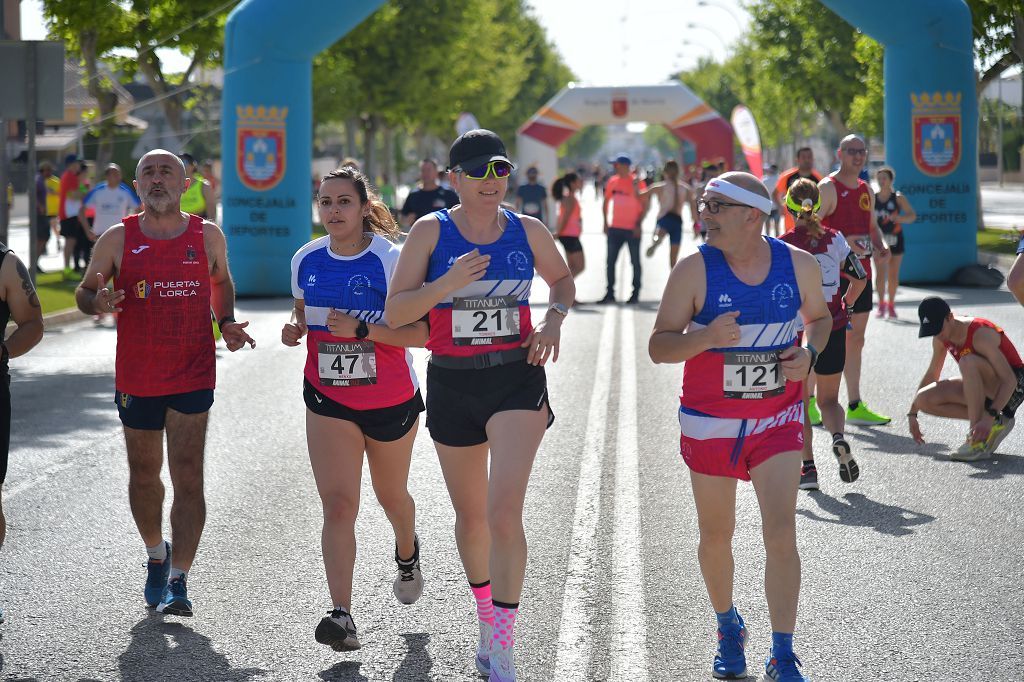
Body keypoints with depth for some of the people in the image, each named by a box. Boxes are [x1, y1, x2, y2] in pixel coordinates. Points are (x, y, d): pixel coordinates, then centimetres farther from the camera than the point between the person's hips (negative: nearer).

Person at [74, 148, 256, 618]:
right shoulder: (117, 240, -1)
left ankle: (178, 581, -9)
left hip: (193, 375, -1)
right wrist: (96, 302, -16)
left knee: (187, 477, -10)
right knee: (144, 476, 14)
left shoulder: (207, 236, 2)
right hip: (136, 378, 1)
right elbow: (85, 290, 8)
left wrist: (227, 322, 1)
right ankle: (157, 556, 39)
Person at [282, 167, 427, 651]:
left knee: (391, 495, 20)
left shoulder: (392, 260, -15)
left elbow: (423, 333, -19)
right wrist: (295, 329, -6)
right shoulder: (306, 260, -1)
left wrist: (361, 329, -30)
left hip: (391, 400, -2)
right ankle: (342, 616, -20)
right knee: (337, 502, -14)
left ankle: (407, 553, 55)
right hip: (328, 400, 2)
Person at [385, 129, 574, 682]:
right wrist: (448, 284, -22)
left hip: (517, 380, -1)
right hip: (452, 383, 1)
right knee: (471, 513, 14)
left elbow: (562, 278, 22)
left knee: (504, 511, -16)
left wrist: (553, 319, 2)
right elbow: (394, 313, -7)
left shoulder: (528, 232, 3)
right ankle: (486, 614, 39)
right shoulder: (430, 232, -3)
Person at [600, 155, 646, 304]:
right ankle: (610, 293, 10)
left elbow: (644, 205, -6)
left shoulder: (636, 181, -8)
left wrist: (639, 225, -12)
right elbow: (606, 203, 14)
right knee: (610, 261, 3)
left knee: (635, 261, 4)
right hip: (615, 229, 5)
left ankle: (635, 294, 11)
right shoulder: (612, 181, 6)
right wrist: (606, 223, 7)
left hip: (632, 230, -5)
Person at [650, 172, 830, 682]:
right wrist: (705, 339, -29)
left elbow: (819, 317, 14)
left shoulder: (799, 265, -6)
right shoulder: (694, 270, -12)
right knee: (716, 537, 13)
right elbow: (658, 347, -9)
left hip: (778, 420, 0)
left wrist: (809, 352, -7)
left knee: (781, 537, -10)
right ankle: (728, 629, 39)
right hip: (710, 423, 0)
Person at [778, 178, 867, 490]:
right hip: (834, 331, 2)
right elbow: (859, 280, 6)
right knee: (828, 400, 16)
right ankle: (838, 437, -16)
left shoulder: (783, 245, -11)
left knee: (800, 402, 14)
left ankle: (807, 467, 7)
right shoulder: (835, 239, -1)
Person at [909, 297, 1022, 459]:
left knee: (968, 362, -36)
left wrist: (989, 417, -44)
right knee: (924, 400, -8)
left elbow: (1010, 380, -33)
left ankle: (976, 441, -31)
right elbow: (931, 375, 14)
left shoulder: (980, 334, -27)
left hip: (1013, 387, -8)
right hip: (986, 390, 8)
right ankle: (996, 423, -6)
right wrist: (912, 413, 12)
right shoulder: (941, 338, -3)